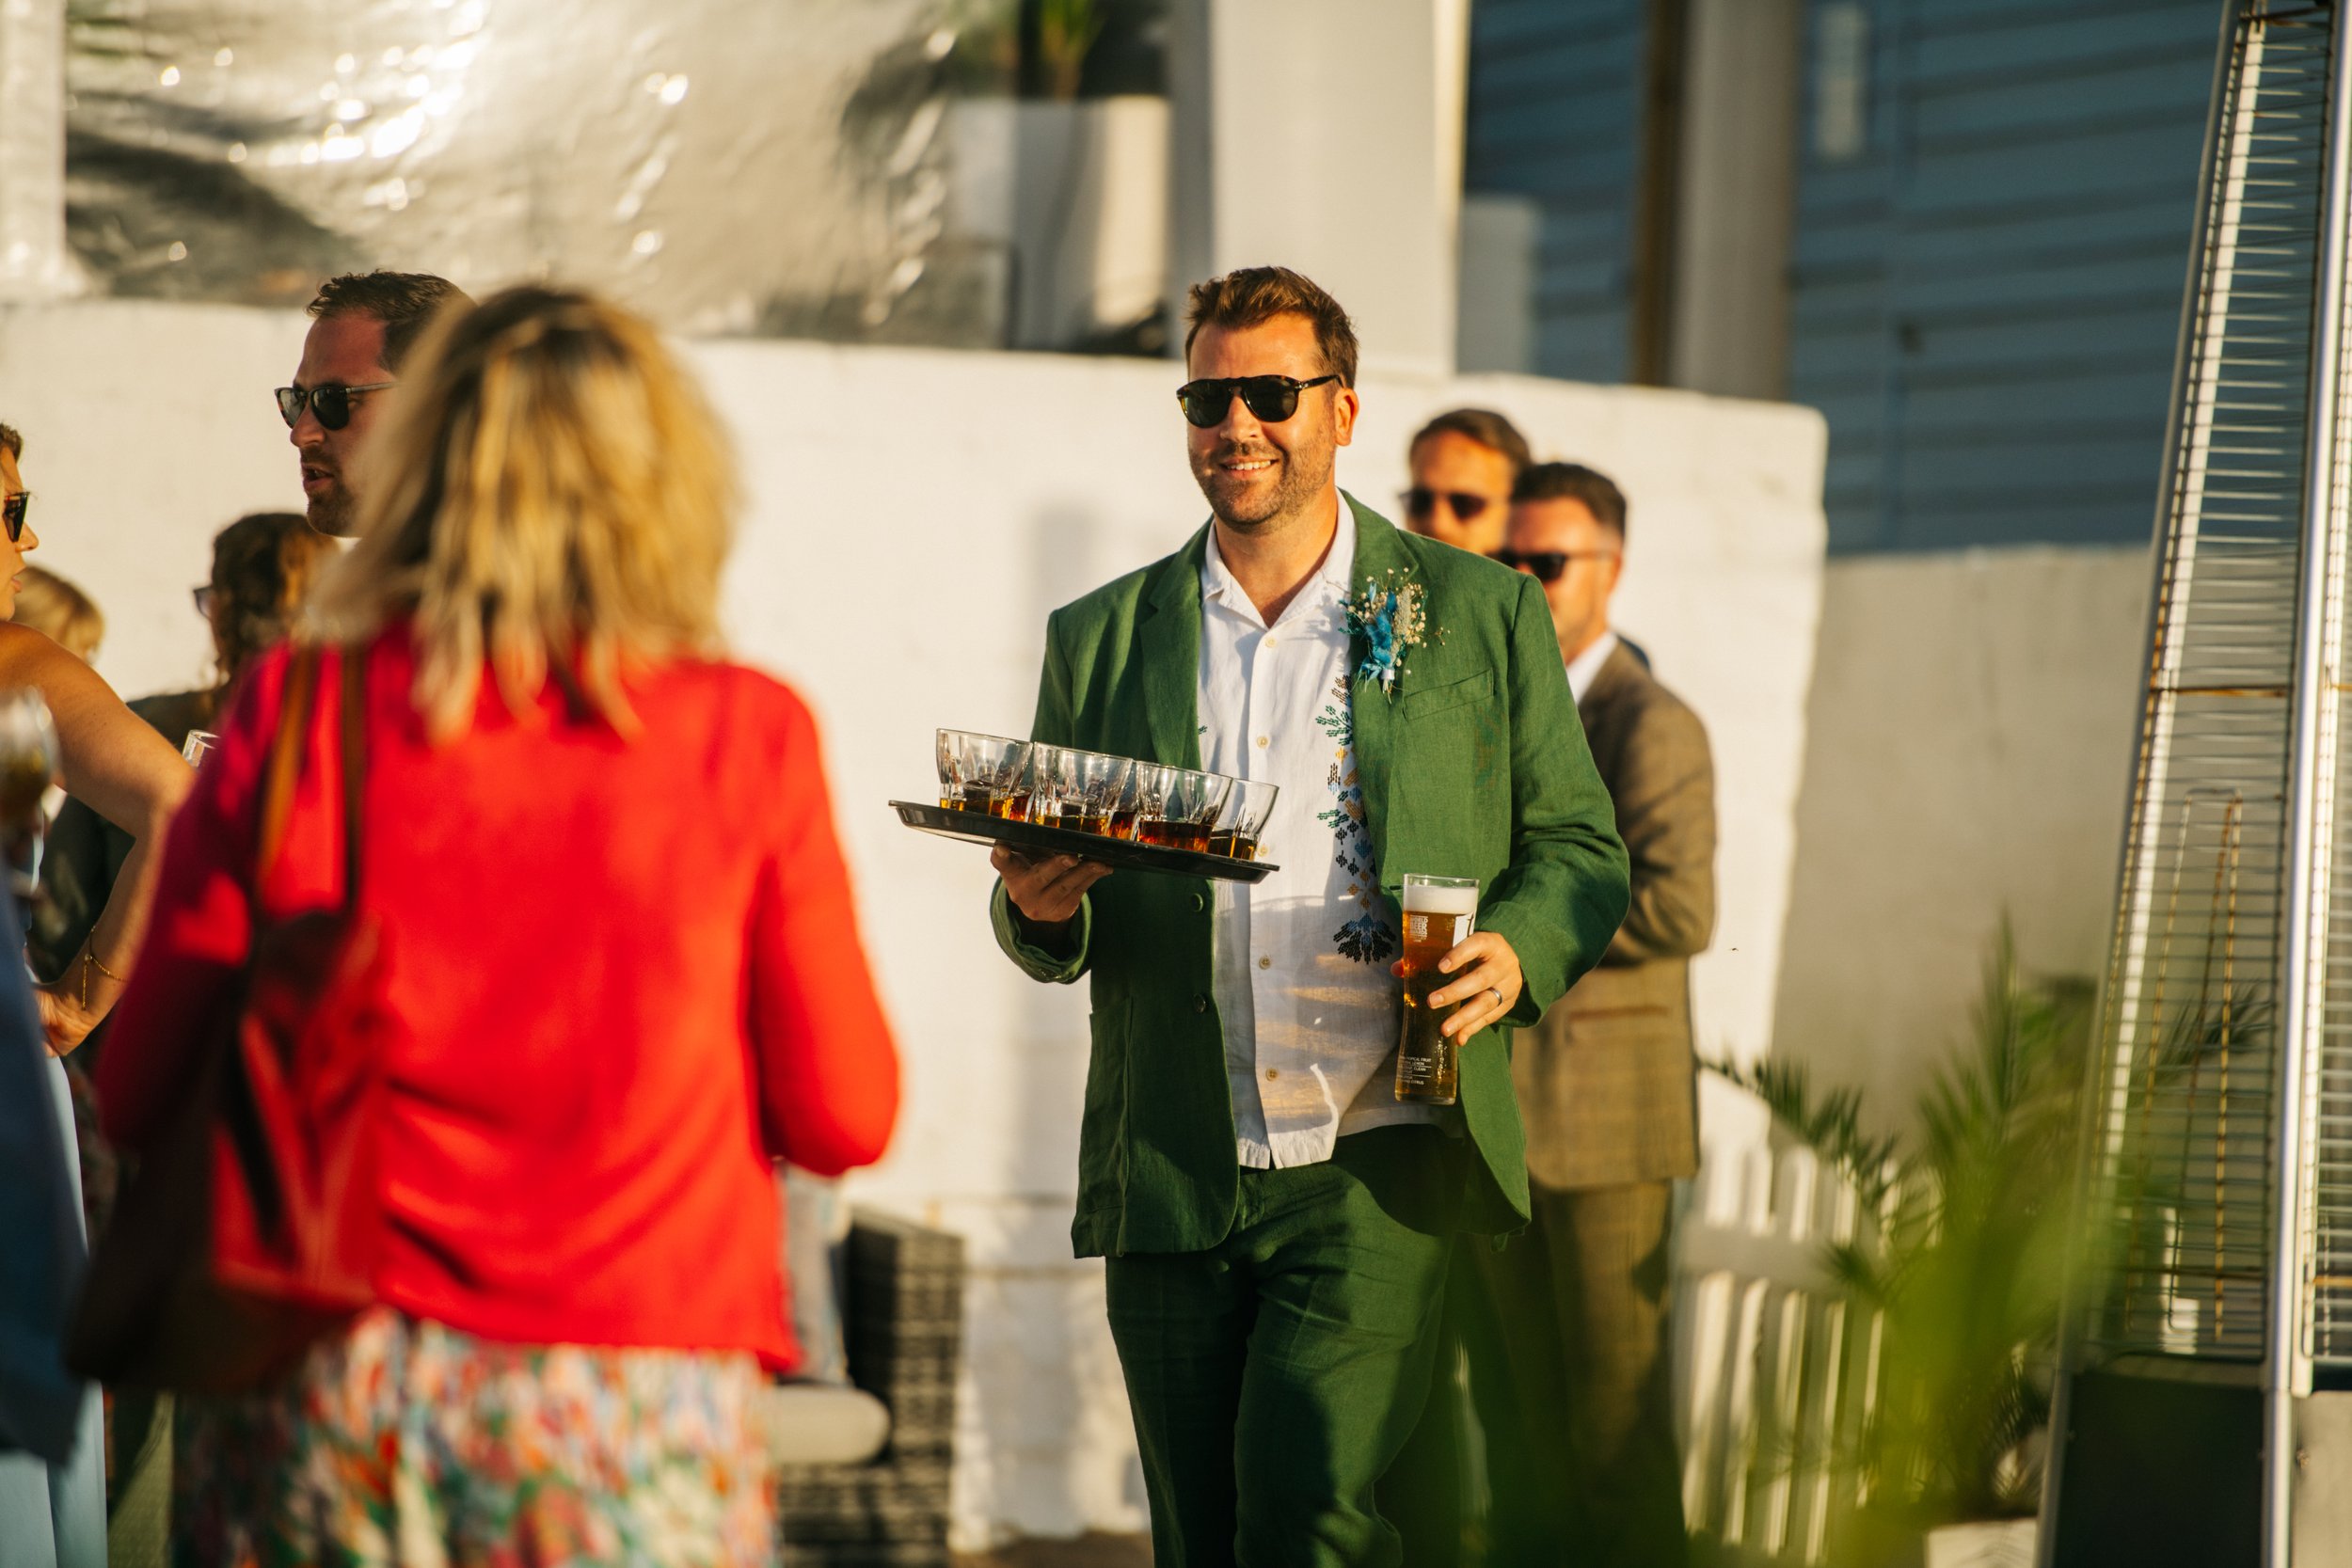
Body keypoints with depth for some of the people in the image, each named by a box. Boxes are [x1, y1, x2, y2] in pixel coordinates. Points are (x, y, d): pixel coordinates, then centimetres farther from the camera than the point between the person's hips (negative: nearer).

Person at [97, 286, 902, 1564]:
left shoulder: (296, 712, -2)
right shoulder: (745, 739, -4)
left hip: (328, 1414, 1)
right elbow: (843, 1118, 1)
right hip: (630, 1421, -1)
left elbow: (141, 1098, 3)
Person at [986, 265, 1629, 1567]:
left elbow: (1580, 849, 10)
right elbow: (1055, 936, 16)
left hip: (1375, 1168, -3)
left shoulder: (1482, 616, 6)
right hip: (1167, 1182, 3)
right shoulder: (1102, 640, 12)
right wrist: (1037, 906, -9)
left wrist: (1518, 951, -13)